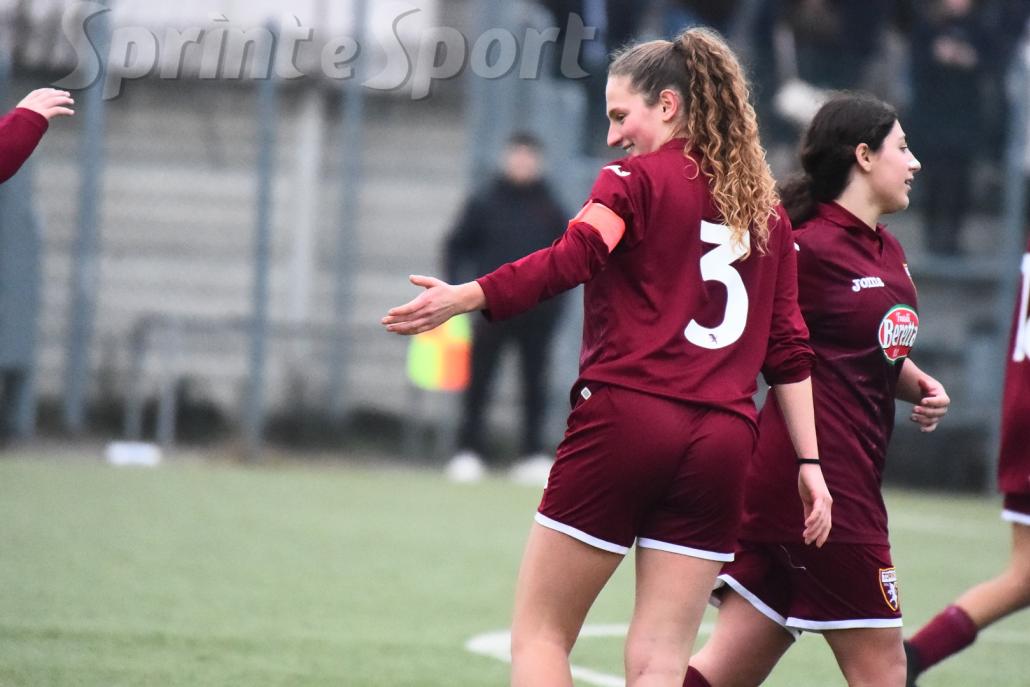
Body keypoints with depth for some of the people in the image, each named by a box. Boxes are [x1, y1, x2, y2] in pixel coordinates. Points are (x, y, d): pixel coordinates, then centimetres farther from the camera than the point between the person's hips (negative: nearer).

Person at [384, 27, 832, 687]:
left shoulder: (637, 179, 0)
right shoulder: (765, 209, 17)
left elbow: (571, 260, -18)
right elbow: (789, 350, 16)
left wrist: (462, 298, -26)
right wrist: (809, 462, 17)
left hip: (623, 419, -5)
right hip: (722, 442, 5)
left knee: (539, 633, 5)